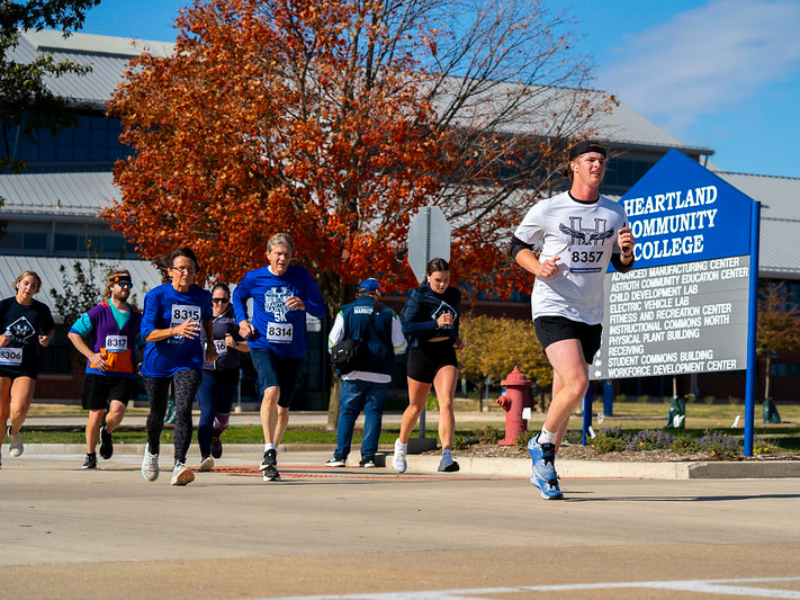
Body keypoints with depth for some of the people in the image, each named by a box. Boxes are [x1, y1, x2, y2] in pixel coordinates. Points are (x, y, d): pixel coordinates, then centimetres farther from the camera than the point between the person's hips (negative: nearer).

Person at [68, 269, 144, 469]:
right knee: (96, 415, 2)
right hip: (97, 372, -2)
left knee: (117, 411, -19)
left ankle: (106, 434, 16)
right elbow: (73, 333, 0)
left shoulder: (136, 317, 9)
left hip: (123, 375, 2)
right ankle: (90, 455, 24)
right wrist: (91, 355, -8)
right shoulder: (98, 312, -2)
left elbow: (143, 343, 24)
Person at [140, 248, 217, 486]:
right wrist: (175, 330, -34)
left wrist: (210, 345, 15)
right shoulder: (156, 295, -12)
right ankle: (152, 451, 46)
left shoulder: (202, 296, -1)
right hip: (157, 362, -1)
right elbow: (147, 333, -20)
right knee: (158, 412, 15)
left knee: (183, 410, -20)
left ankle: (179, 466, -25)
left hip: (188, 362, 1)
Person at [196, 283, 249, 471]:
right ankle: (205, 456, -22)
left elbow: (249, 346, 3)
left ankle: (215, 437, 47)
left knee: (223, 416, 12)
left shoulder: (235, 318, 4)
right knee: (207, 413, -16)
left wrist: (235, 344, -16)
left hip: (229, 374, 1)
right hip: (205, 372, -1)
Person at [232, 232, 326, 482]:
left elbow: (321, 310, 0)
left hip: (293, 350, 2)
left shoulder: (301, 276, -2)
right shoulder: (254, 278, -2)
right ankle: (269, 451, -21)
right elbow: (238, 296, 19)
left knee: (283, 406, 9)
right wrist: (242, 321, 5)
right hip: (263, 346, -2)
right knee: (272, 391, -28)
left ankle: (271, 459, 28)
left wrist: (304, 305, -20)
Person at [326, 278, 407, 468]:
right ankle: (368, 456, 1)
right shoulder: (388, 314, 2)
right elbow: (400, 346, 4)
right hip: (380, 373, 0)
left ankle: (340, 455, -2)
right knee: (373, 412, 6)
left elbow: (333, 343, 1)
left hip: (354, 373, 0)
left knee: (347, 412, 5)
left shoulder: (346, 311, 2)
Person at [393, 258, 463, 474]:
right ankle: (401, 445, 39)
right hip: (422, 353, -3)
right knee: (416, 407, 11)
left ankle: (446, 456, -25)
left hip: (446, 354, 3)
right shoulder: (418, 296, -10)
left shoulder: (455, 295, 7)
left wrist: (456, 337, 11)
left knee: (446, 403, -18)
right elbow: (406, 327, -20)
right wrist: (436, 324, -29)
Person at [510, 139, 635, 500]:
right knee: (577, 383, -22)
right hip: (552, 309, -5)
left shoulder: (615, 213, 7)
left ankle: (543, 468, 24)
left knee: (565, 396, 9)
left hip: (590, 316, 5)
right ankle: (542, 443, 2)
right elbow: (517, 245, 7)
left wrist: (626, 251, -8)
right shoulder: (547, 210, -5)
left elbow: (622, 265, 16)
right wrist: (537, 267, -12)